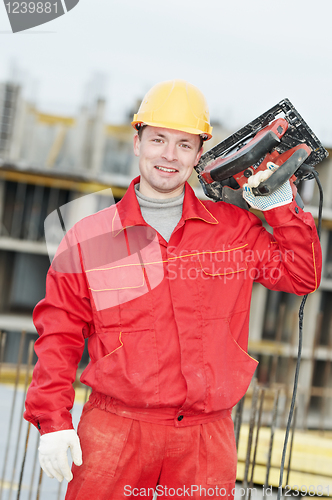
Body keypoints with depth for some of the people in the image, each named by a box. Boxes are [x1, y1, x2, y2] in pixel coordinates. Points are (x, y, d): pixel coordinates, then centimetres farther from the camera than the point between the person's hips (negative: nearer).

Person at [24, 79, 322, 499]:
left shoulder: (235, 228, 8)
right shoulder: (87, 238, 3)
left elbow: (302, 275, 14)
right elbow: (59, 334, 4)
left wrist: (279, 207, 4)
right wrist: (53, 420, -3)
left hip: (206, 440, 2)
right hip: (115, 433, -1)